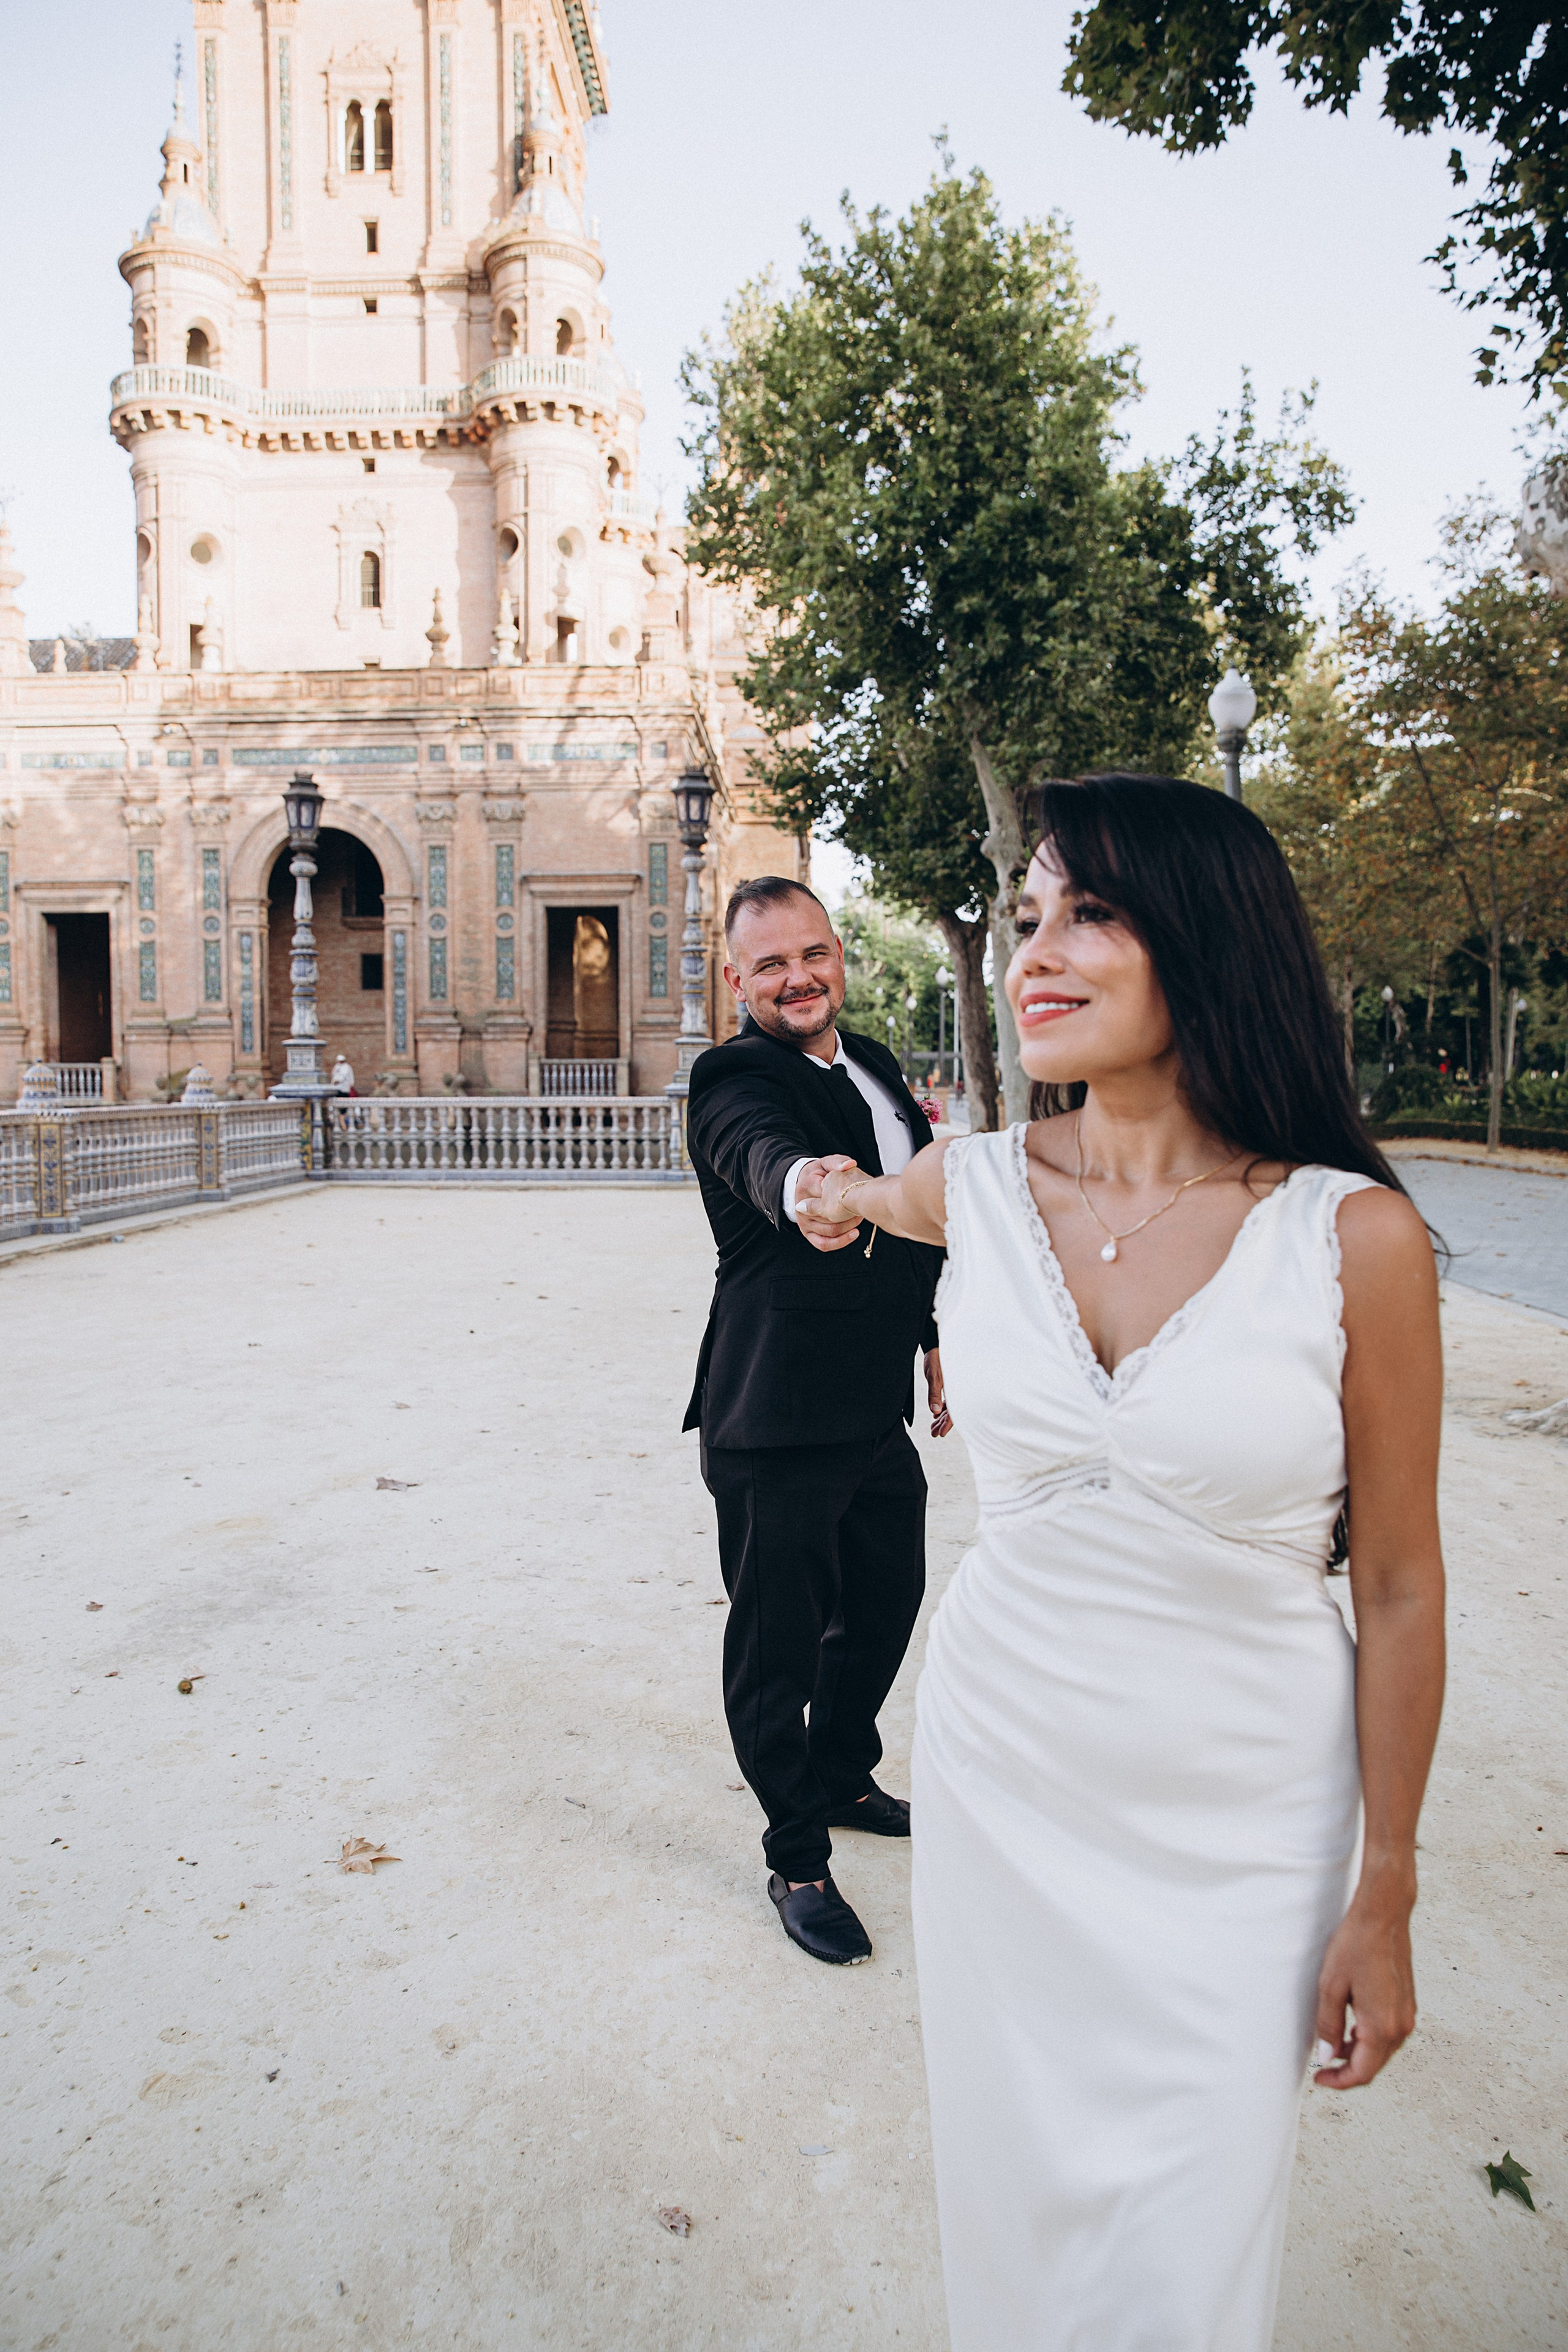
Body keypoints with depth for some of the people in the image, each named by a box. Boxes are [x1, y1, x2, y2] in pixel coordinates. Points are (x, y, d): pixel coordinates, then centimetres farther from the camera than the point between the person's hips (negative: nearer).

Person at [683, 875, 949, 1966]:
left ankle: (843, 1780, 49)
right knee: (778, 1648, 7)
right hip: (778, 1427, -8)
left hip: (879, 1414, 8)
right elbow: (759, 1150, -38)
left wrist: (936, 1340, 20)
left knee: (886, 1606, 24)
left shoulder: (876, 1064, 10)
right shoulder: (734, 1077, -13)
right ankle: (797, 1861, 29)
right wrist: (803, 1185, -60)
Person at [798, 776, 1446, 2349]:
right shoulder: (976, 1188, -8)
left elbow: (1396, 1587, -8)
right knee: (1011, 2203, 21)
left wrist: (1384, 1897, -2)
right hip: (1000, 1770, 3)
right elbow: (859, 1196, 19)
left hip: (1235, 1823, -2)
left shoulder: (1354, 1236, -16)